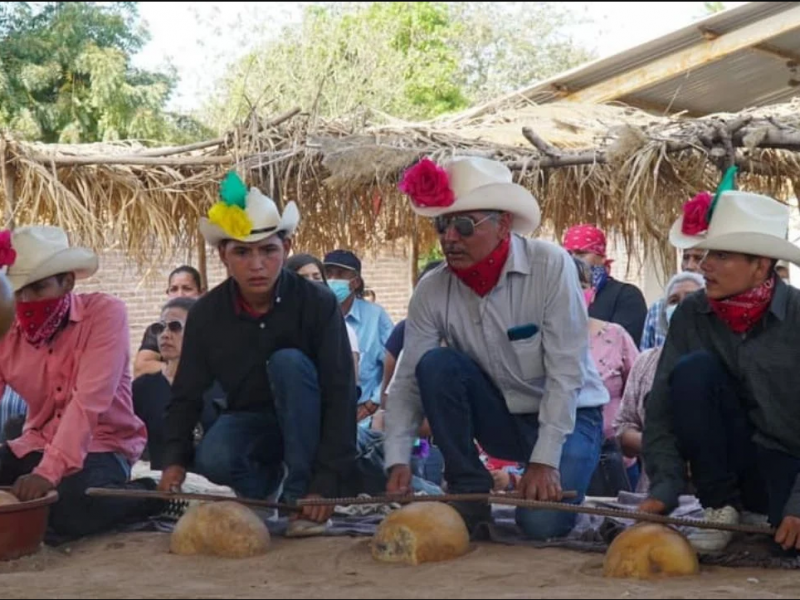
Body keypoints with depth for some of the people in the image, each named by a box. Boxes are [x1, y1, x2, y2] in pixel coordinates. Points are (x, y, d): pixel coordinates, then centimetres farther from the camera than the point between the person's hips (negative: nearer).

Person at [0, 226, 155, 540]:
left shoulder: (105, 313, -15)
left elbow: (89, 401, -26)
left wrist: (48, 472, -38)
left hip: (101, 445, -5)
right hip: (37, 444, 5)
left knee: (70, 511, -33)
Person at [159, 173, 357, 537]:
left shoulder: (317, 304, -19)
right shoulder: (206, 314, -10)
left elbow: (340, 394, -22)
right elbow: (187, 395, -1)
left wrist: (327, 483, -29)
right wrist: (175, 459, -19)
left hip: (306, 425, -1)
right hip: (248, 421, 1)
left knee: (289, 362, -32)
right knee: (213, 459, -33)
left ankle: (299, 491, -22)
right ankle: (266, 482, 2)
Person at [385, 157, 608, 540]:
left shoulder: (551, 266, -21)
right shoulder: (432, 292, -12)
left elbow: (565, 372, -23)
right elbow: (408, 382, -11)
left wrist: (544, 460, -27)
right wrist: (398, 461, -25)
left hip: (565, 415, -3)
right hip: (500, 418, 3)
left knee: (542, 522, -26)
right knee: (436, 364, -24)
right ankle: (469, 493, -9)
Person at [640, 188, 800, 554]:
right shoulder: (692, 315, -7)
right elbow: (663, 407, -8)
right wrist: (664, 489, -20)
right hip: (730, 462, 3)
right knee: (694, 369, -23)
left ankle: (764, 516, 2)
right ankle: (722, 507, -11)